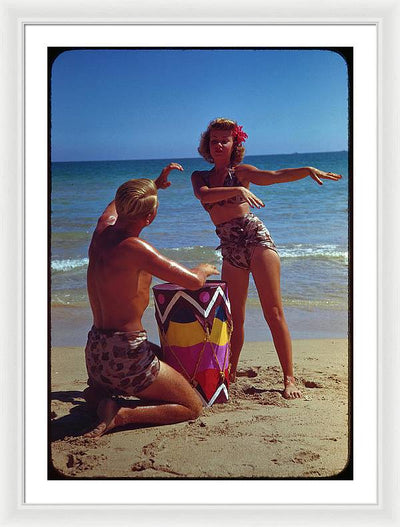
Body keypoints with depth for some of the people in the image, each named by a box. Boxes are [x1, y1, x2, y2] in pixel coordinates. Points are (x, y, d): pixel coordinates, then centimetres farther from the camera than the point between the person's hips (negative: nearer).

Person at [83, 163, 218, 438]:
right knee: (193, 407, 6)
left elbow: (116, 205, 29)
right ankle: (121, 415, -10)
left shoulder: (103, 229, 2)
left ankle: (100, 392, 16)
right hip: (125, 356, -8)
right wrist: (204, 269, 1)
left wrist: (155, 184, 35)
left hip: (95, 353, 9)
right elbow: (193, 281, -22)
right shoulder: (134, 248, -22)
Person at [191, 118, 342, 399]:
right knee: (234, 318, 8)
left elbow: (274, 175, -12)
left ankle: (289, 378, -6)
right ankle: (230, 373, 24)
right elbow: (203, 195, -11)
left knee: (274, 312, -9)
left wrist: (308, 170, -29)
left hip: (256, 238, -3)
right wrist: (237, 190, -27)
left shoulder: (240, 171, 5)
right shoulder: (199, 176, 12)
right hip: (230, 250, 3)